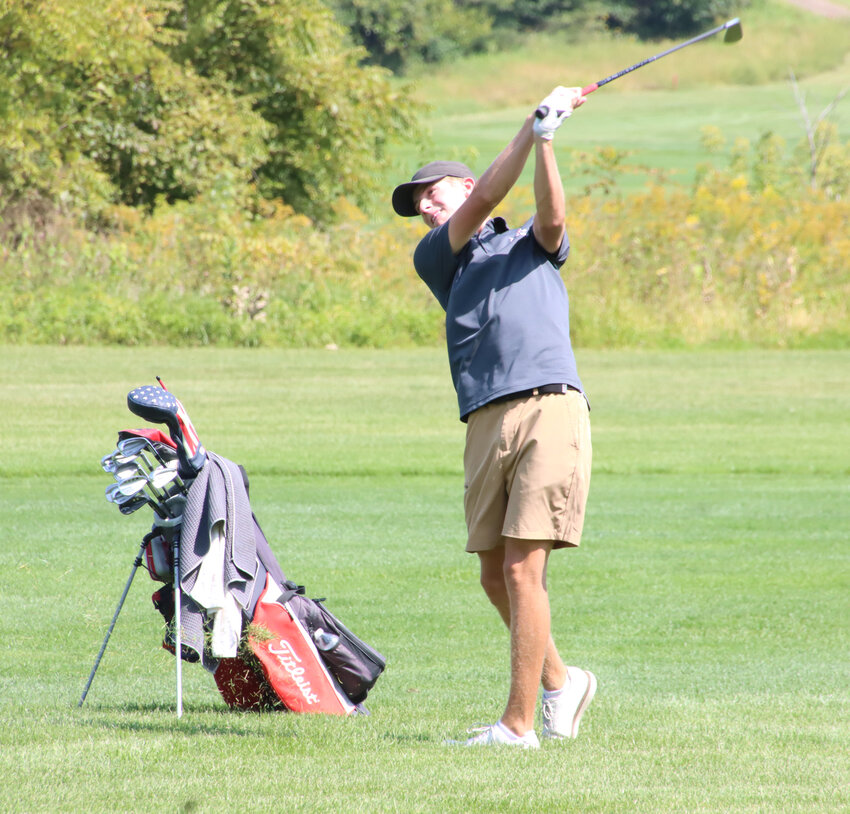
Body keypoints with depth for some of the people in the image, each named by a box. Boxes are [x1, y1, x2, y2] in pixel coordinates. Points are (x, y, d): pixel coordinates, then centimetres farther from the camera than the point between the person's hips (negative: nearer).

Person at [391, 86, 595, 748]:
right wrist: (532, 128, -3)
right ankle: (559, 681, 28)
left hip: (551, 408, -4)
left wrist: (547, 139, -17)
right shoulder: (435, 258, 21)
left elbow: (553, 218, -6)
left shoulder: (531, 246, 18)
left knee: (522, 569, -12)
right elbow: (482, 205, 5)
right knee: (496, 576, 6)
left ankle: (518, 723, -11)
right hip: (486, 423, 4)